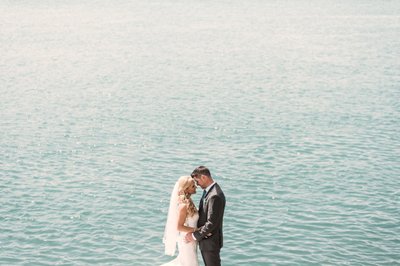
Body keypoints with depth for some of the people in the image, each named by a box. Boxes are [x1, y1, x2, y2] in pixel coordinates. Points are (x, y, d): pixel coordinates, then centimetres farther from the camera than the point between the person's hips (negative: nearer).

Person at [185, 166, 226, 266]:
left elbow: (212, 223, -28)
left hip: (210, 241, -9)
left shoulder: (215, 196, -27)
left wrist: (195, 236, -19)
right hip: (204, 238, 9)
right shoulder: (208, 190, 5)